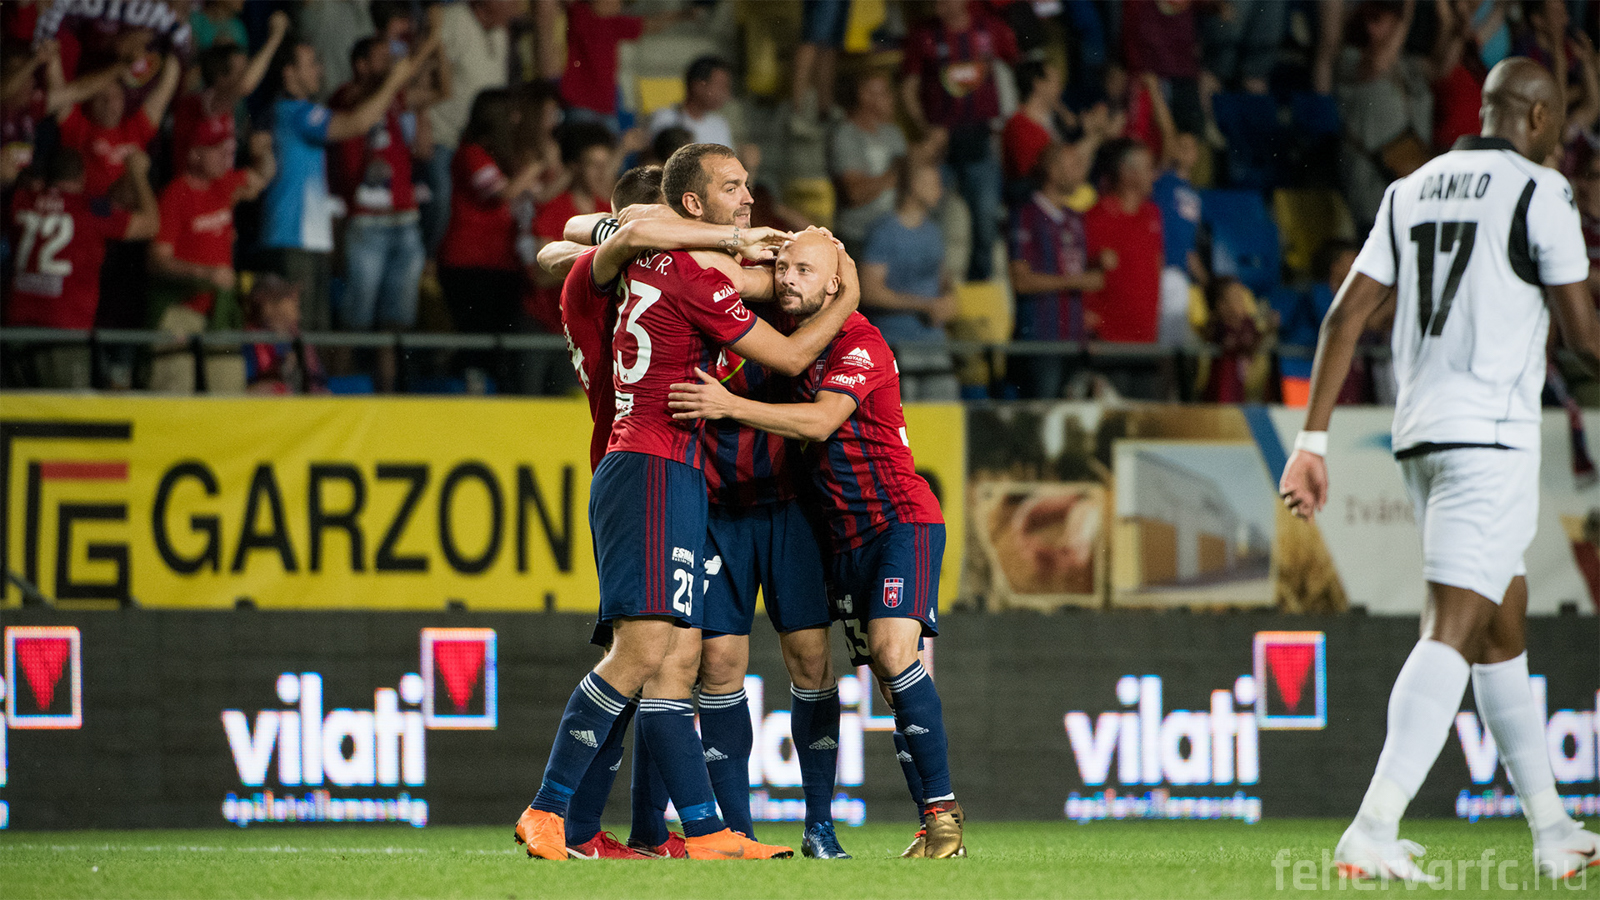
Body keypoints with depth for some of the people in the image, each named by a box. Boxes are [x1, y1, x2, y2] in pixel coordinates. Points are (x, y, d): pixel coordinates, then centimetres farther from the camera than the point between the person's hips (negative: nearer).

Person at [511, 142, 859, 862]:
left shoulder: (648, 259, 16)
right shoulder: (693, 276, -9)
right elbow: (789, 357, -4)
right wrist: (847, 298, 15)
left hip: (666, 477, 10)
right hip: (656, 470, -10)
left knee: (679, 661, 4)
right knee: (642, 649, -18)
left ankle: (704, 831, 1)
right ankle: (546, 813, -19)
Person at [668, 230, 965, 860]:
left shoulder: (859, 344, -12)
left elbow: (821, 421, -26)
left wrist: (730, 406, -33)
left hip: (902, 519, -8)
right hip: (845, 536, 8)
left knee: (893, 652, -22)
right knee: (882, 670, 1)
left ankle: (942, 811, -20)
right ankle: (937, 827, 2)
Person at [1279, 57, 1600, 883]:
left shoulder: (1411, 192, 14)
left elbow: (1347, 313, 8)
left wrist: (1313, 438, 8)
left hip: (1419, 432, 8)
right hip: (1491, 434, -8)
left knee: (1504, 630, 17)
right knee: (1453, 631, -13)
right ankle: (1372, 832, -24)